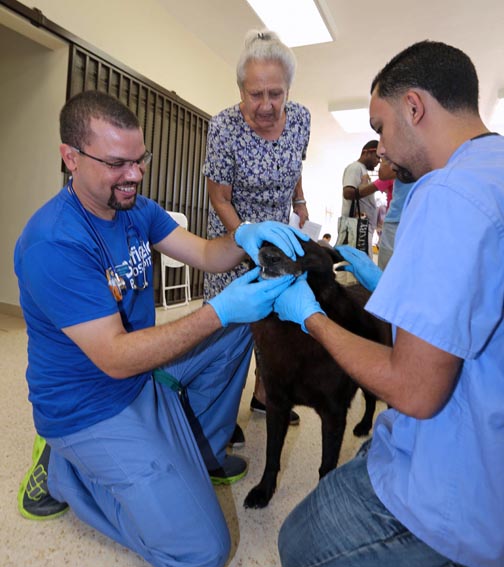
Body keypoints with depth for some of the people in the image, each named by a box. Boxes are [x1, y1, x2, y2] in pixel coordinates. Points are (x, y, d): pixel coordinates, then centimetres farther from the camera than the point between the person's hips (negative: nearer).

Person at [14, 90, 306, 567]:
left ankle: (200, 450, 18)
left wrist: (243, 237, -23)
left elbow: (205, 254, -1)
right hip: (92, 406, -8)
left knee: (237, 330, 7)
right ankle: (63, 470, 6)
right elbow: (115, 358, -29)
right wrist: (219, 310, -34)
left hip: (142, 372, 8)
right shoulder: (53, 244, -28)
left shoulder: (136, 209, 0)